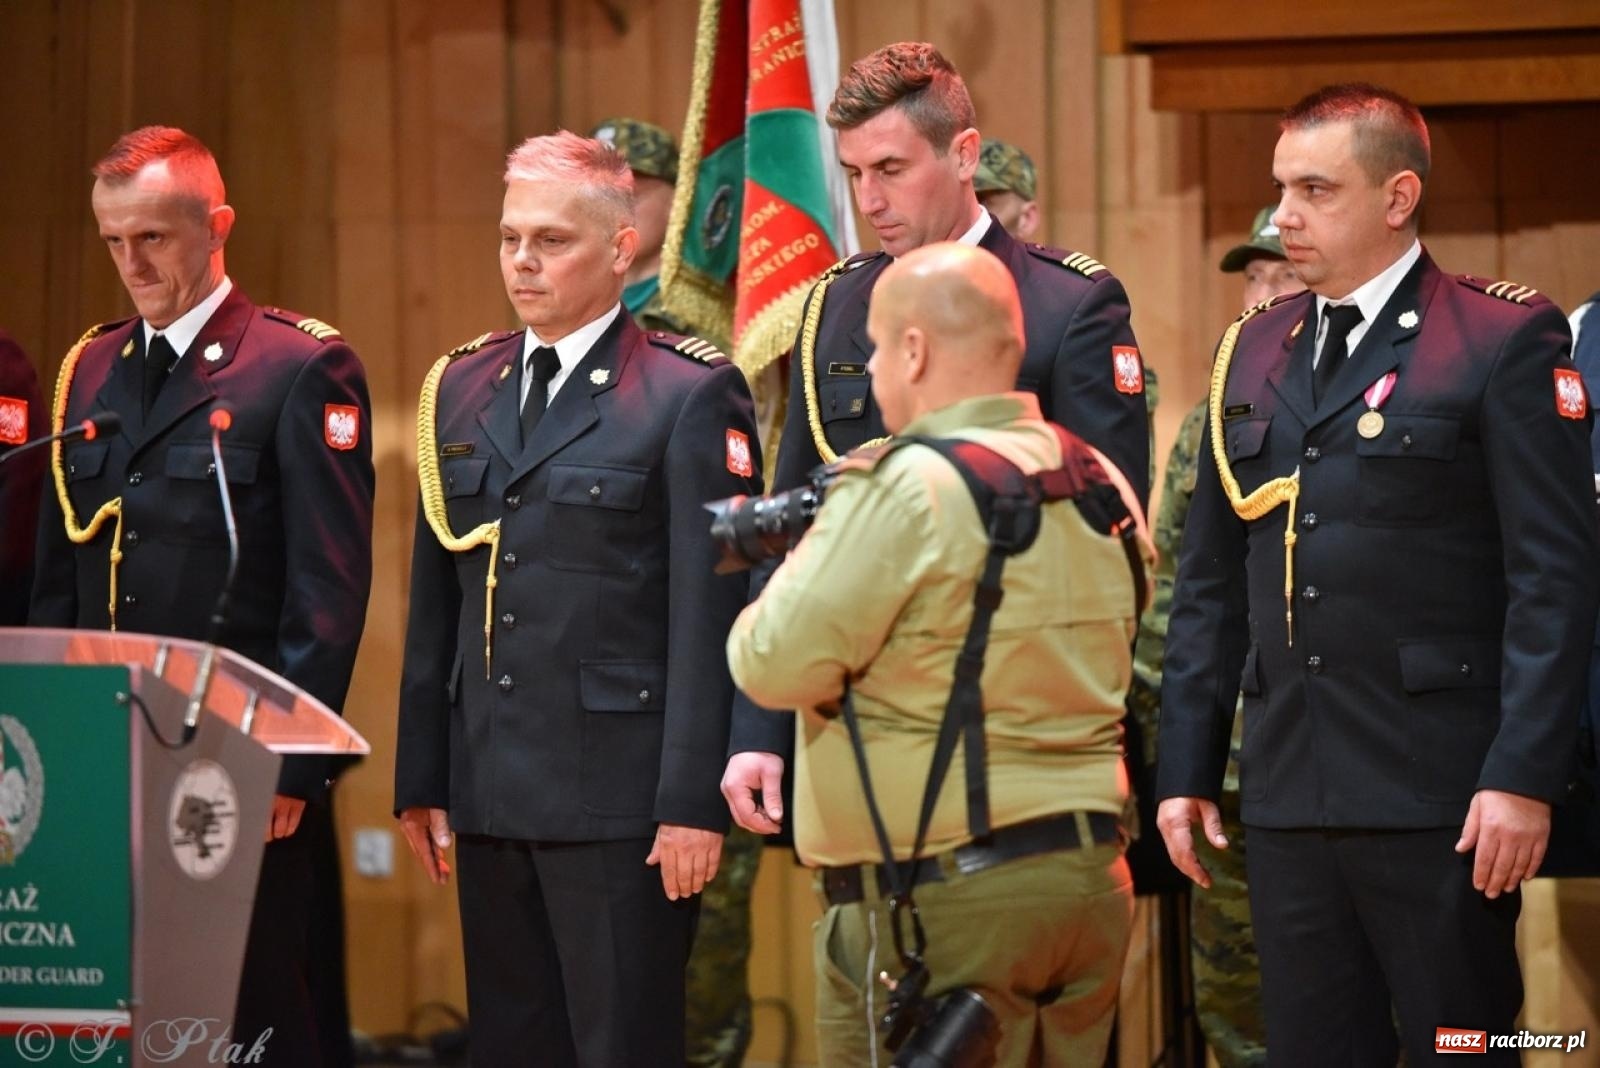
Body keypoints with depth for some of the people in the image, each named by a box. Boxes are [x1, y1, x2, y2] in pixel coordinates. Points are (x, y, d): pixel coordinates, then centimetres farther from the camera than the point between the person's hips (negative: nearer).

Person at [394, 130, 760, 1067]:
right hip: (489, 796, 6)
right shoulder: (461, 390, 14)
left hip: (618, 797, -6)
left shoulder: (691, 394, -5)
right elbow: (436, 606, 15)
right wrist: (423, 779, 11)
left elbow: (711, 613, -9)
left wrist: (693, 803, -14)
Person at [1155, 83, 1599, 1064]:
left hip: (1440, 800, -5)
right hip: (1290, 796, 6)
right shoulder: (1253, 353, 14)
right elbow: (1210, 586, 17)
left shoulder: (1504, 341, -3)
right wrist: (1186, 769, 10)